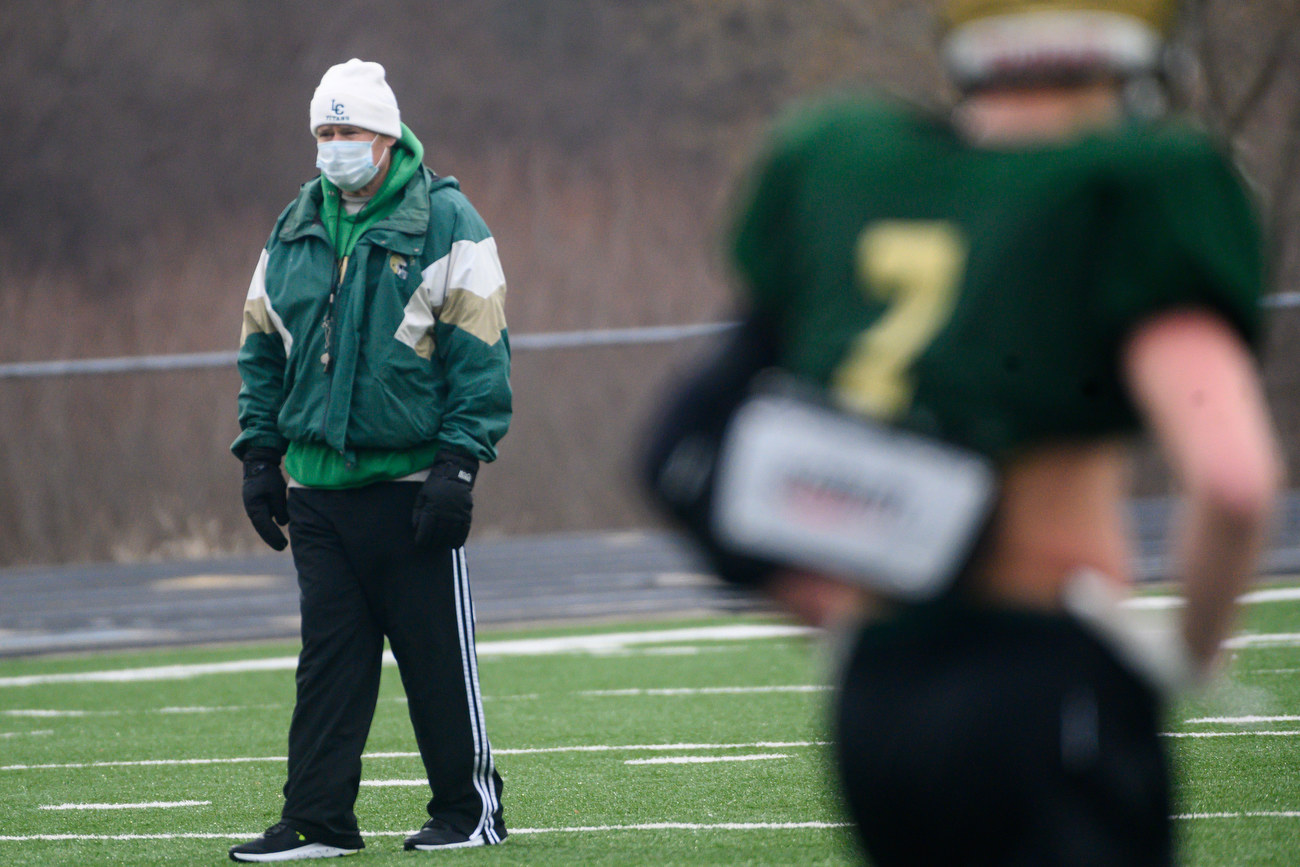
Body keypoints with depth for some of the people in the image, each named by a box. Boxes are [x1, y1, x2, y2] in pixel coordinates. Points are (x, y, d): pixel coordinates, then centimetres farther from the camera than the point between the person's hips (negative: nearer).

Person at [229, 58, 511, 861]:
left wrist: (458, 465, -13)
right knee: (328, 658, 4)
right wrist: (261, 454, 12)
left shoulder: (445, 224, -4)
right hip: (318, 484, 5)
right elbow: (264, 349, 20)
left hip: (411, 484, -5)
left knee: (440, 656, 1)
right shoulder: (295, 231, 13)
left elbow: (480, 354, -6)